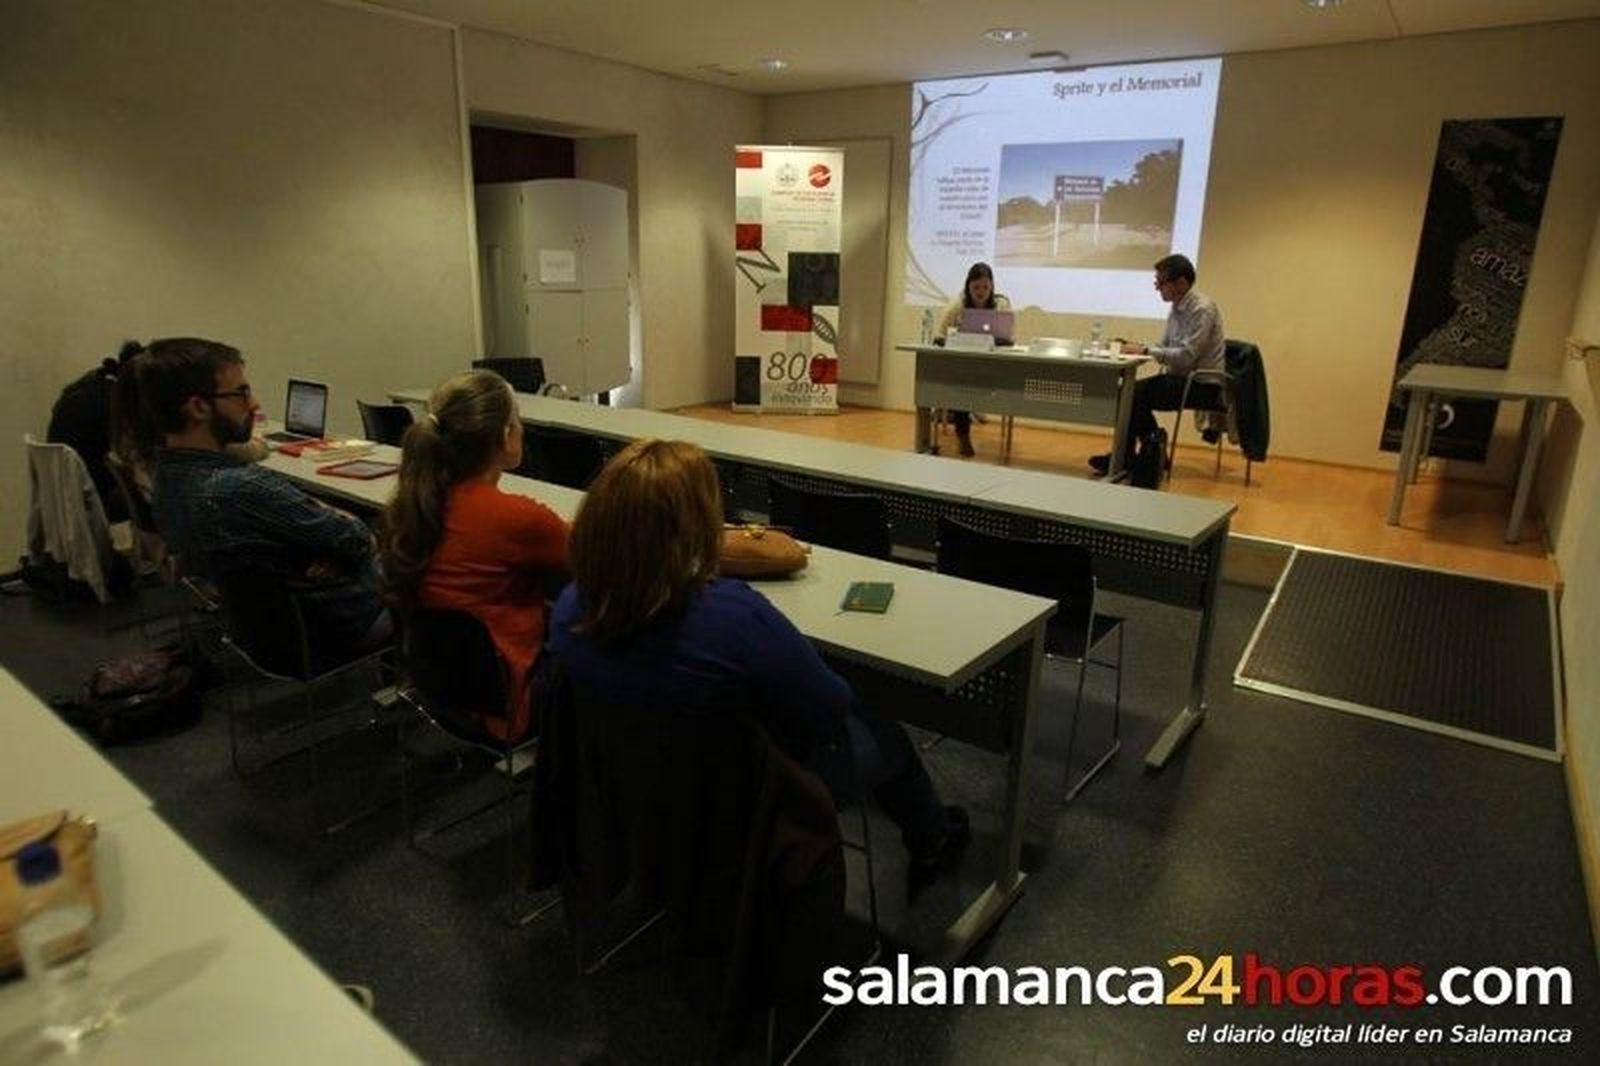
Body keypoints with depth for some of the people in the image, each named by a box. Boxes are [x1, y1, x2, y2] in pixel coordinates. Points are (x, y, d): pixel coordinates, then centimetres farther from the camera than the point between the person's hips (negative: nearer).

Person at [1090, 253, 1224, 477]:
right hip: (1180, 377, 9)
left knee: (1136, 396, -18)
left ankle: (1123, 459, -3)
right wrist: (1135, 348, -2)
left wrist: (1146, 350, -21)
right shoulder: (1177, 307, 10)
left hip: (1202, 385, -9)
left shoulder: (1202, 309, -18)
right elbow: (1165, 347, 14)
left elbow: (1186, 356, -25)